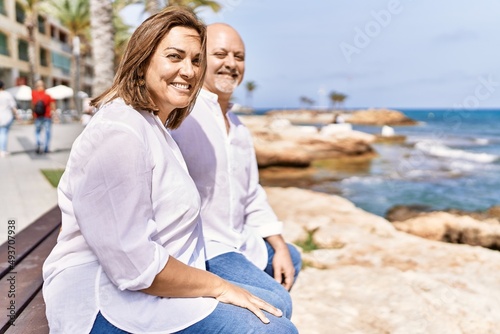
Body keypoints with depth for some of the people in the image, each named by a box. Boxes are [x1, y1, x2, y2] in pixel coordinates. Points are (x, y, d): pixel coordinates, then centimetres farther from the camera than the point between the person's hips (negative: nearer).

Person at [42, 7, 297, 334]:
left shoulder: (154, 126, 14)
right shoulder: (118, 134, -20)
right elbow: (134, 265, -24)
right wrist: (218, 286, -13)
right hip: (111, 302, -10)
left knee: (275, 304, 11)